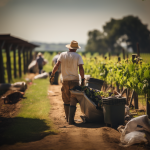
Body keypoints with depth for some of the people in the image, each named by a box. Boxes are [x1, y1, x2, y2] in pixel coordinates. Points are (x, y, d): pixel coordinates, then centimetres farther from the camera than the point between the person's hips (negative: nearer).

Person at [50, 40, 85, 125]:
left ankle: (68, 118, 24)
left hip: (65, 80, 2)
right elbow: (81, 69, -11)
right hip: (74, 80, -2)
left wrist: (52, 75, 0)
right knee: (73, 101, -1)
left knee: (66, 101, 14)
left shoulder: (63, 55, 5)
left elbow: (57, 65, -3)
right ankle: (71, 120, -7)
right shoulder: (78, 56, -2)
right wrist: (83, 80, -7)